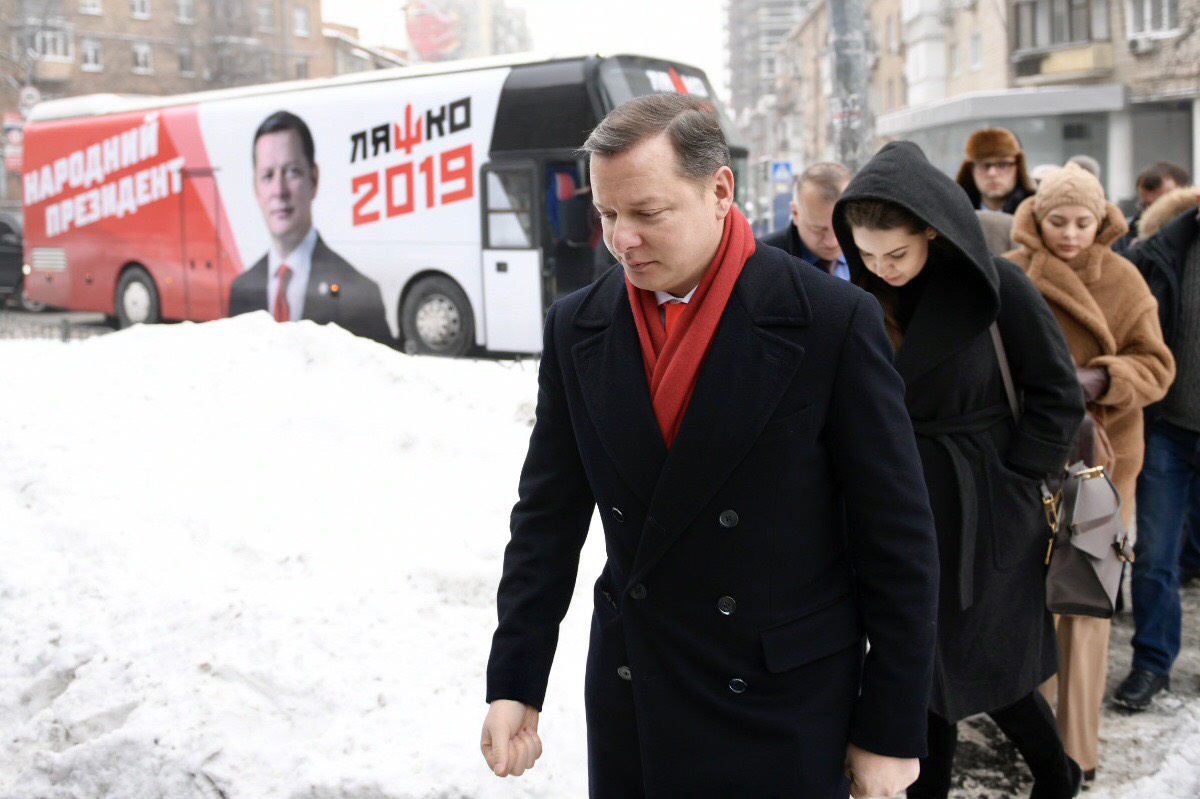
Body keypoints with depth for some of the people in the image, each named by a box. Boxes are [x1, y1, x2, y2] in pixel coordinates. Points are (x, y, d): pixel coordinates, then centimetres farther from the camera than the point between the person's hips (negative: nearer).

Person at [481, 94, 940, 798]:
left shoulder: (834, 321, -13)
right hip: (629, 710, 4)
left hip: (784, 715, -3)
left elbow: (898, 540, -9)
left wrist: (892, 732, -7)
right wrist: (515, 685, 1)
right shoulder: (577, 328, 0)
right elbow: (549, 517, 5)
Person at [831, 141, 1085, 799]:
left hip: (982, 515, -4)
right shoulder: (867, 297, -1)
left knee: (984, 664, 6)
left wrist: (1008, 482, -9)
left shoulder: (995, 286, -14)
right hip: (905, 509, 4)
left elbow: (1058, 397, -8)